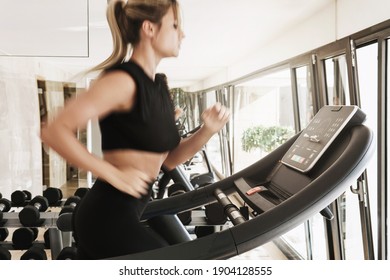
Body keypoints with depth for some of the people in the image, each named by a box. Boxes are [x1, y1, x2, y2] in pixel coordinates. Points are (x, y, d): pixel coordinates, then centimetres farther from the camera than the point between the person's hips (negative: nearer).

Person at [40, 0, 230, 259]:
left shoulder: (159, 86, 11)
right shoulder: (123, 80, -16)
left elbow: (169, 158, 13)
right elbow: (54, 131, -22)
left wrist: (208, 130, -2)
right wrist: (115, 175, -22)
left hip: (119, 214, 9)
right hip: (107, 216, -9)